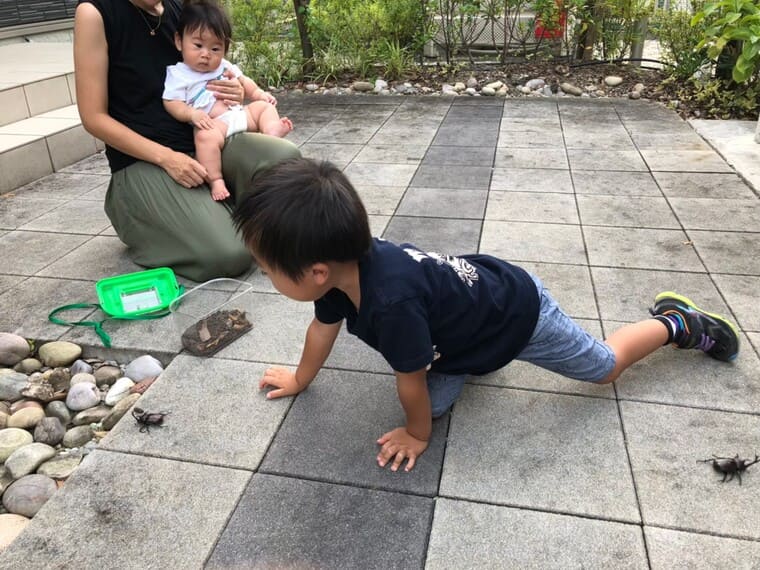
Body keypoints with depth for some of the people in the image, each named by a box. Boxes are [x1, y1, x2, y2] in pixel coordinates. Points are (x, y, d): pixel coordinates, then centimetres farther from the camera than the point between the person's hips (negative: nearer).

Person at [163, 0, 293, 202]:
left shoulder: (225, 66, 17)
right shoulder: (178, 75, -1)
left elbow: (243, 82, 27)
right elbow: (171, 103, -6)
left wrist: (258, 93, 9)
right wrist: (191, 113, -24)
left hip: (239, 114, 7)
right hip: (213, 123, -7)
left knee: (263, 106, 1)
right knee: (206, 137, -37)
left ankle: (272, 130, -28)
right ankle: (216, 180, -33)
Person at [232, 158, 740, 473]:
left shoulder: (390, 301, -44)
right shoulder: (347, 264, -19)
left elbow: (411, 381, -26)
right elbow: (324, 327, 2)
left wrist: (417, 433, -6)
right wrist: (301, 378, 18)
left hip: (520, 310, -7)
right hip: (481, 289, 7)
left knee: (606, 366, 13)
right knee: (437, 401, 7)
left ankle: (677, 323, 37)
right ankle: (475, 354, 30)